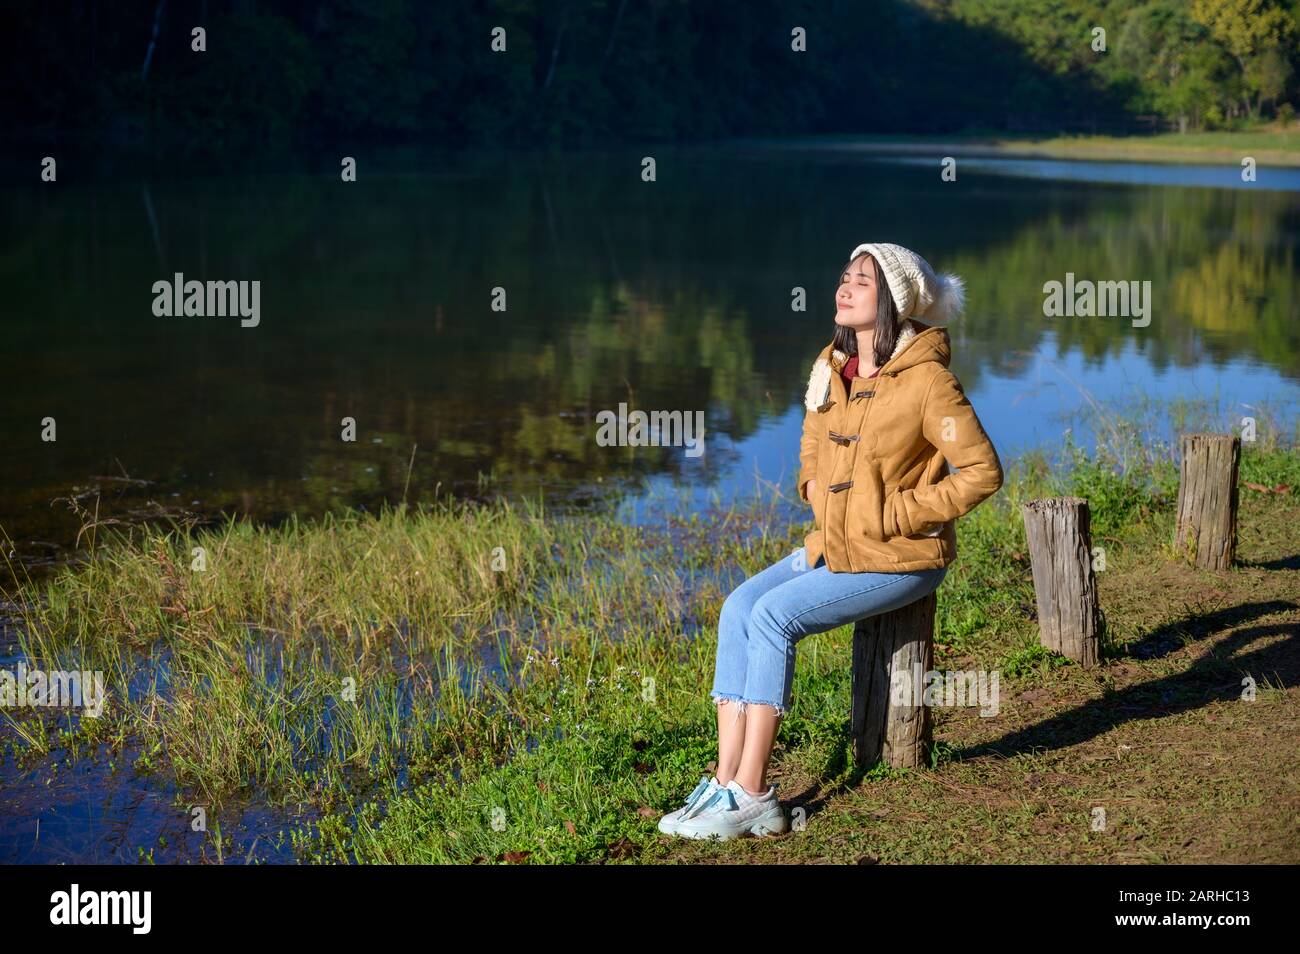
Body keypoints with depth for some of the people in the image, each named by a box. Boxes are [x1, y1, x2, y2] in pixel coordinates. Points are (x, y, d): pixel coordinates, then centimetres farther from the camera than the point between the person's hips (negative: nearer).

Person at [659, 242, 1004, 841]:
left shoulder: (926, 380, -15)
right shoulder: (832, 367, 8)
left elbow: (982, 471, -15)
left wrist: (896, 514, -16)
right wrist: (814, 489, 6)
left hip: (900, 559, -7)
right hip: (834, 545, 7)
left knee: (773, 616, -22)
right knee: (739, 607, -14)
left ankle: (751, 796, -16)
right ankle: (725, 783, -17)